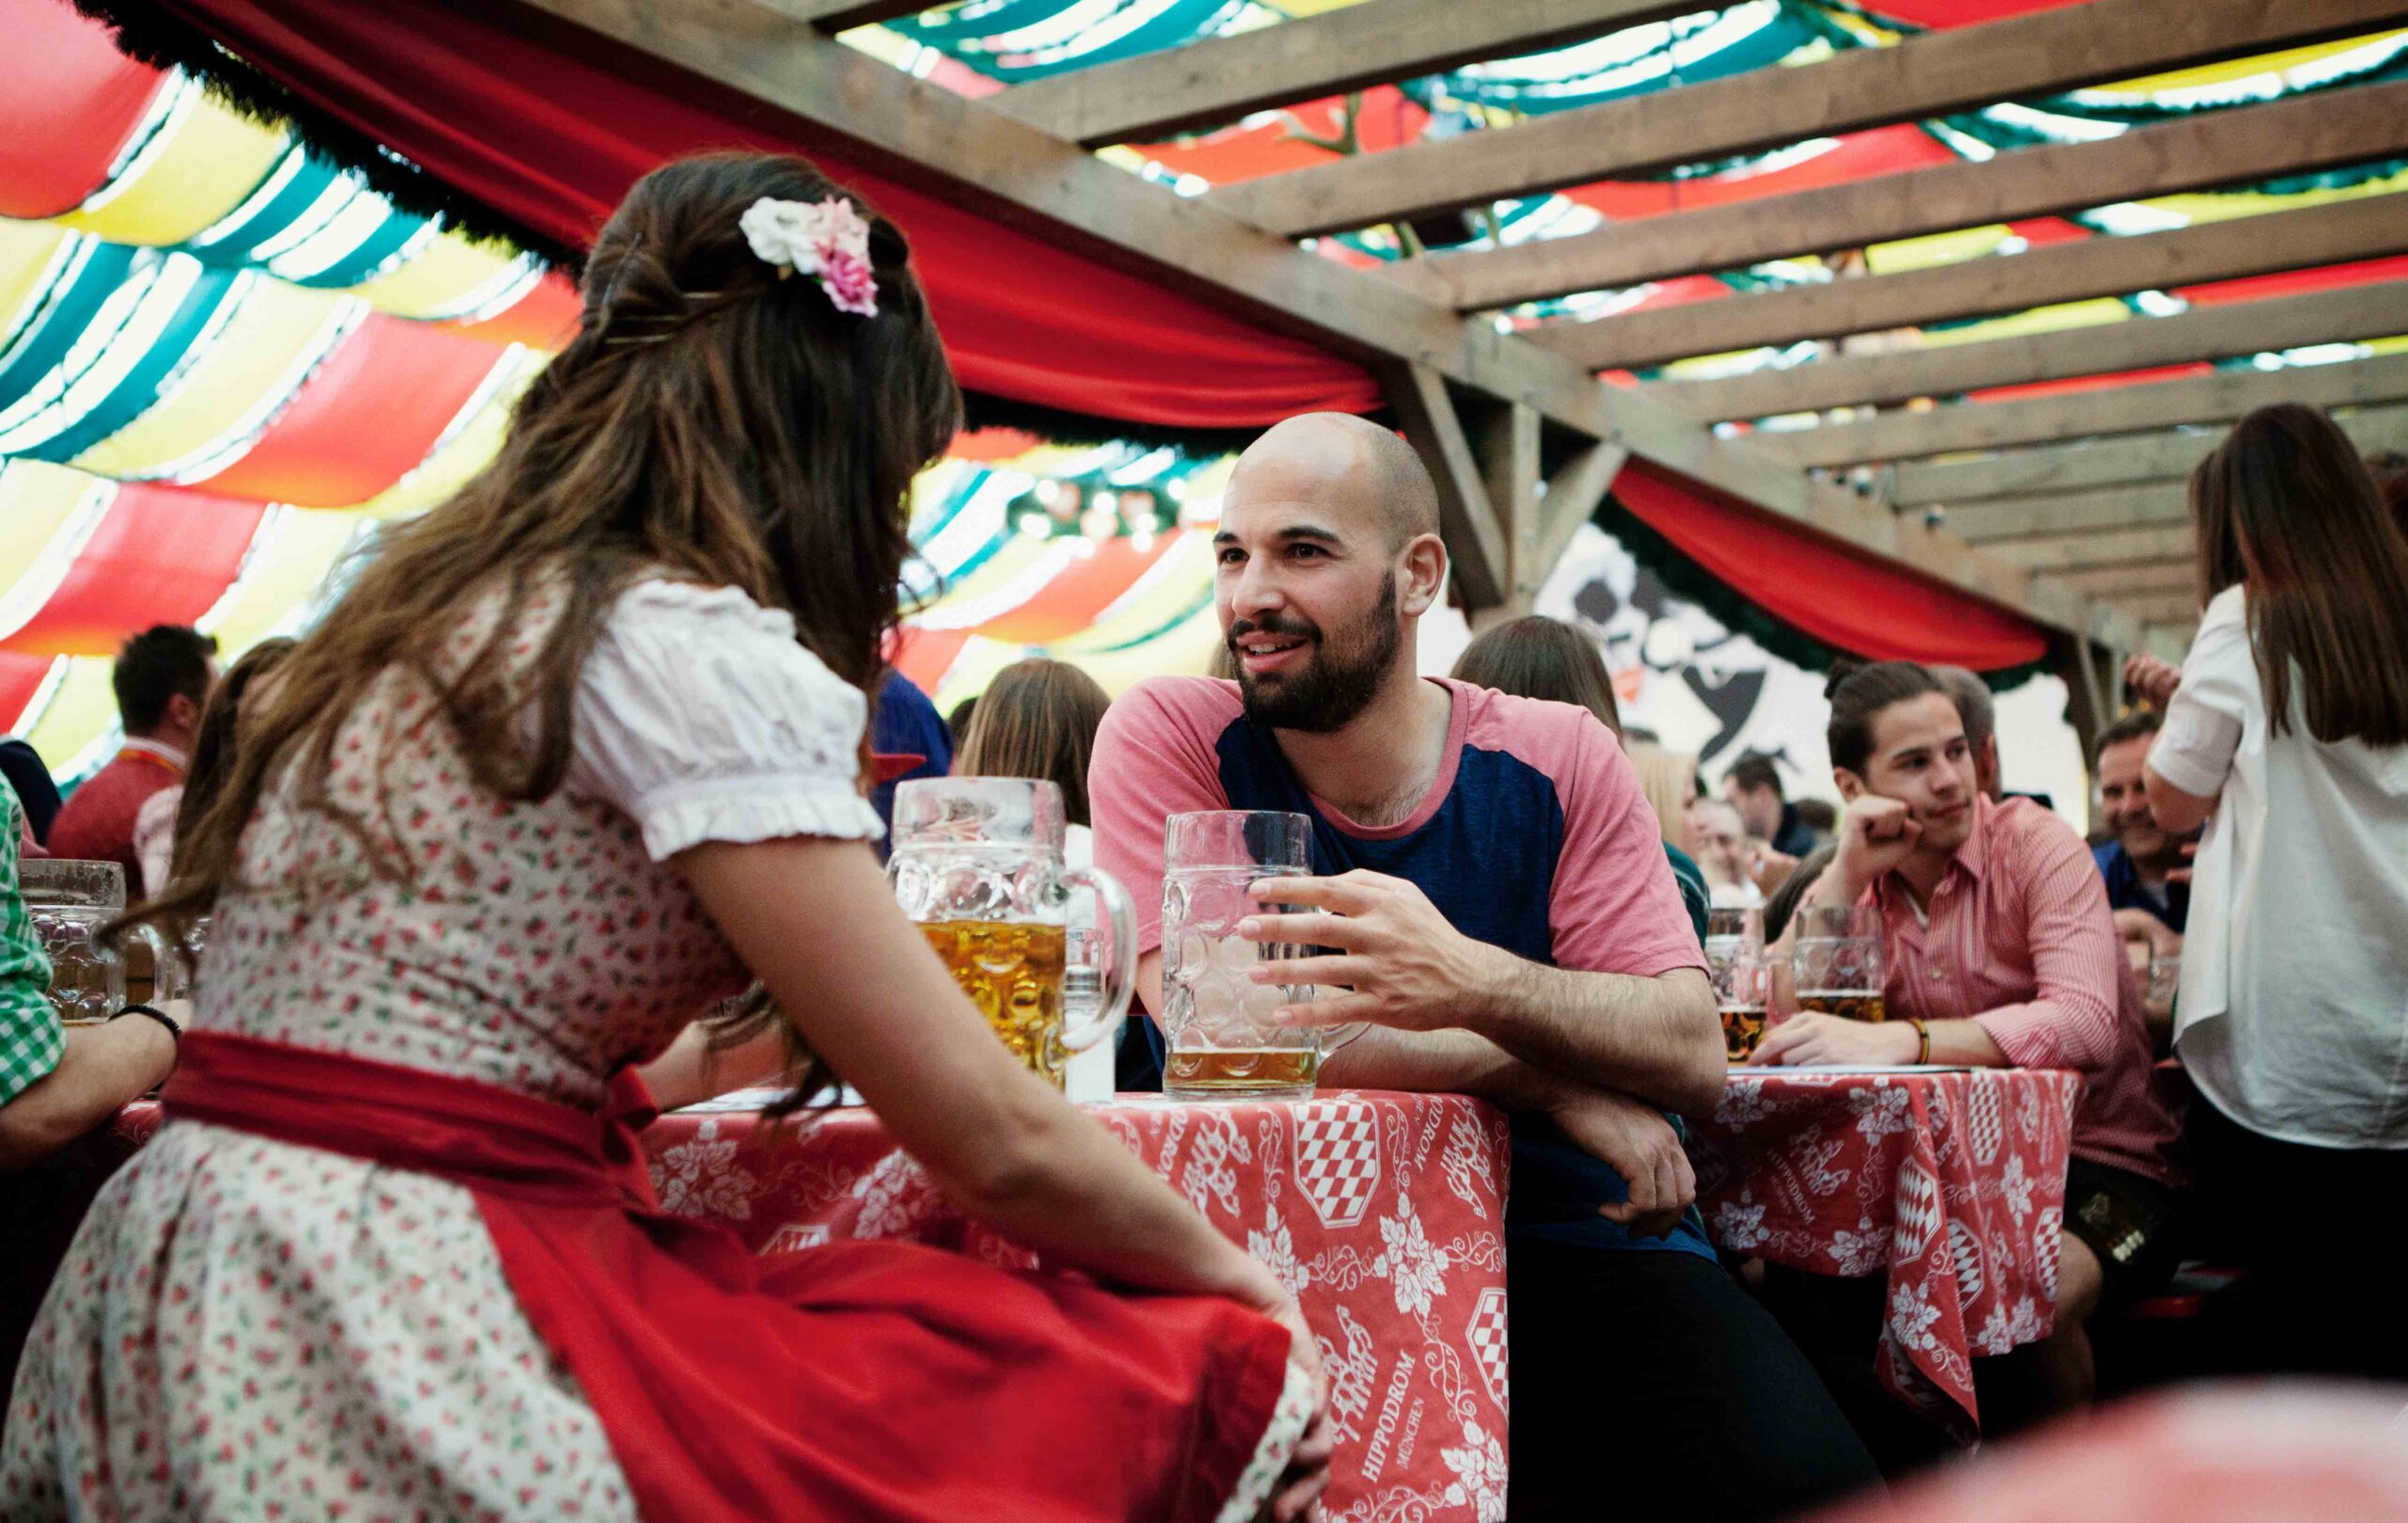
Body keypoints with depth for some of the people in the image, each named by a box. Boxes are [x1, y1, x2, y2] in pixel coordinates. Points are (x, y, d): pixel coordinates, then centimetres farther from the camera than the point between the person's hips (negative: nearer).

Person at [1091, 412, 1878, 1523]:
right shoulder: (1167, 739, -5)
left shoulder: (1559, 761, 1)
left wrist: (1475, 982, -30)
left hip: (1567, 1234, 1)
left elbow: (1696, 1054, -9)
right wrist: (1556, 1079, -13)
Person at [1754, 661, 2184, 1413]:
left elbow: (2086, 1024, -29)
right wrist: (1850, 875, -17)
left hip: (2099, 1160, -4)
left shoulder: (2036, 844, -11)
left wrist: (1895, 1041, -42)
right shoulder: (1854, 876, 4)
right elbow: (1768, 1024, -10)